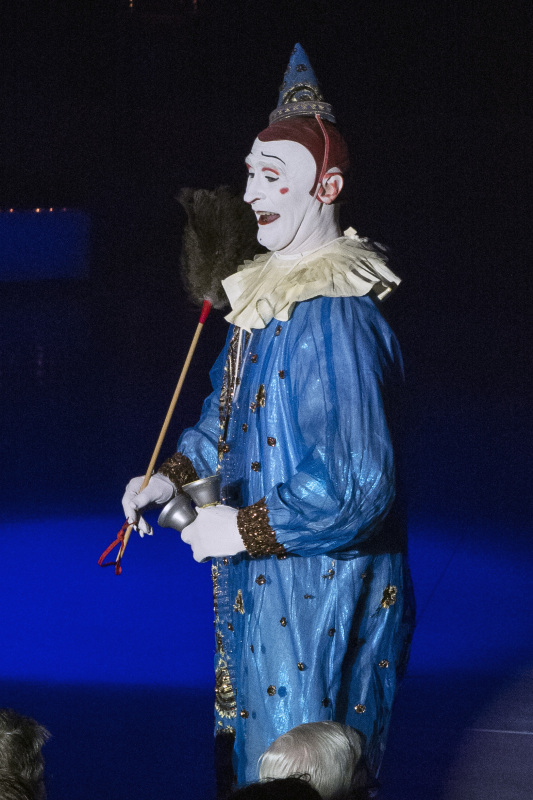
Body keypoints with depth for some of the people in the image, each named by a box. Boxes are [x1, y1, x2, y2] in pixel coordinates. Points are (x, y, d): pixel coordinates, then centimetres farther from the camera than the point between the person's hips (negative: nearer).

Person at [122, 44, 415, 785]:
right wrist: (172, 477, 8)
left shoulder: (335, 318, -24)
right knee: (249, 750, 22)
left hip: (317, 598, -9)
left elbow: (360, 488, -28)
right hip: (257, 586, 9)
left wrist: (244, 529, -20)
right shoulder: (264, 294, 6)